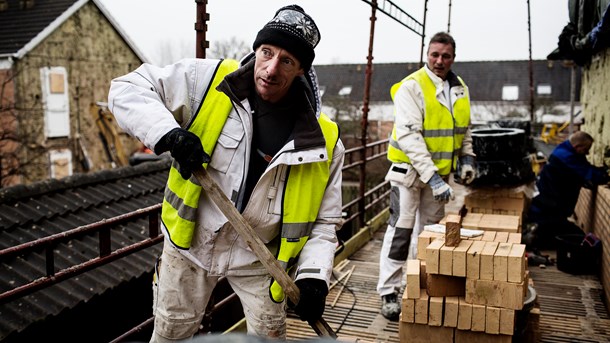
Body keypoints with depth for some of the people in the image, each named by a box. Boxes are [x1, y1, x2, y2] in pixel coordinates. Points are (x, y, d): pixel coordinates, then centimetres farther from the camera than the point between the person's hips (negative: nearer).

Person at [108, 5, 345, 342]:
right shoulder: (206, 81, -18)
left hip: (258, 257, 0)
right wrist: (167, 133, -32)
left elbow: (324, 221, -6)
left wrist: (313, 276, -21)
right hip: (189, 242, 1)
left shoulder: (325, 142, -15)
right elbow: (127, 88, -14)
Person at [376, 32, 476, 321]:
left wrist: (467, 158, 4)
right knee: (401, 230, -5)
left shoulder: (459, 88, 6)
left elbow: (463, 128, 20)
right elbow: (409, 135, -24)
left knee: (432, 230, 15)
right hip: (410, 169, -7)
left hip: (439, 170, 7)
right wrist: (430, 176, -29)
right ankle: (389, 292, 5)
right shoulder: (412, 86, -16)